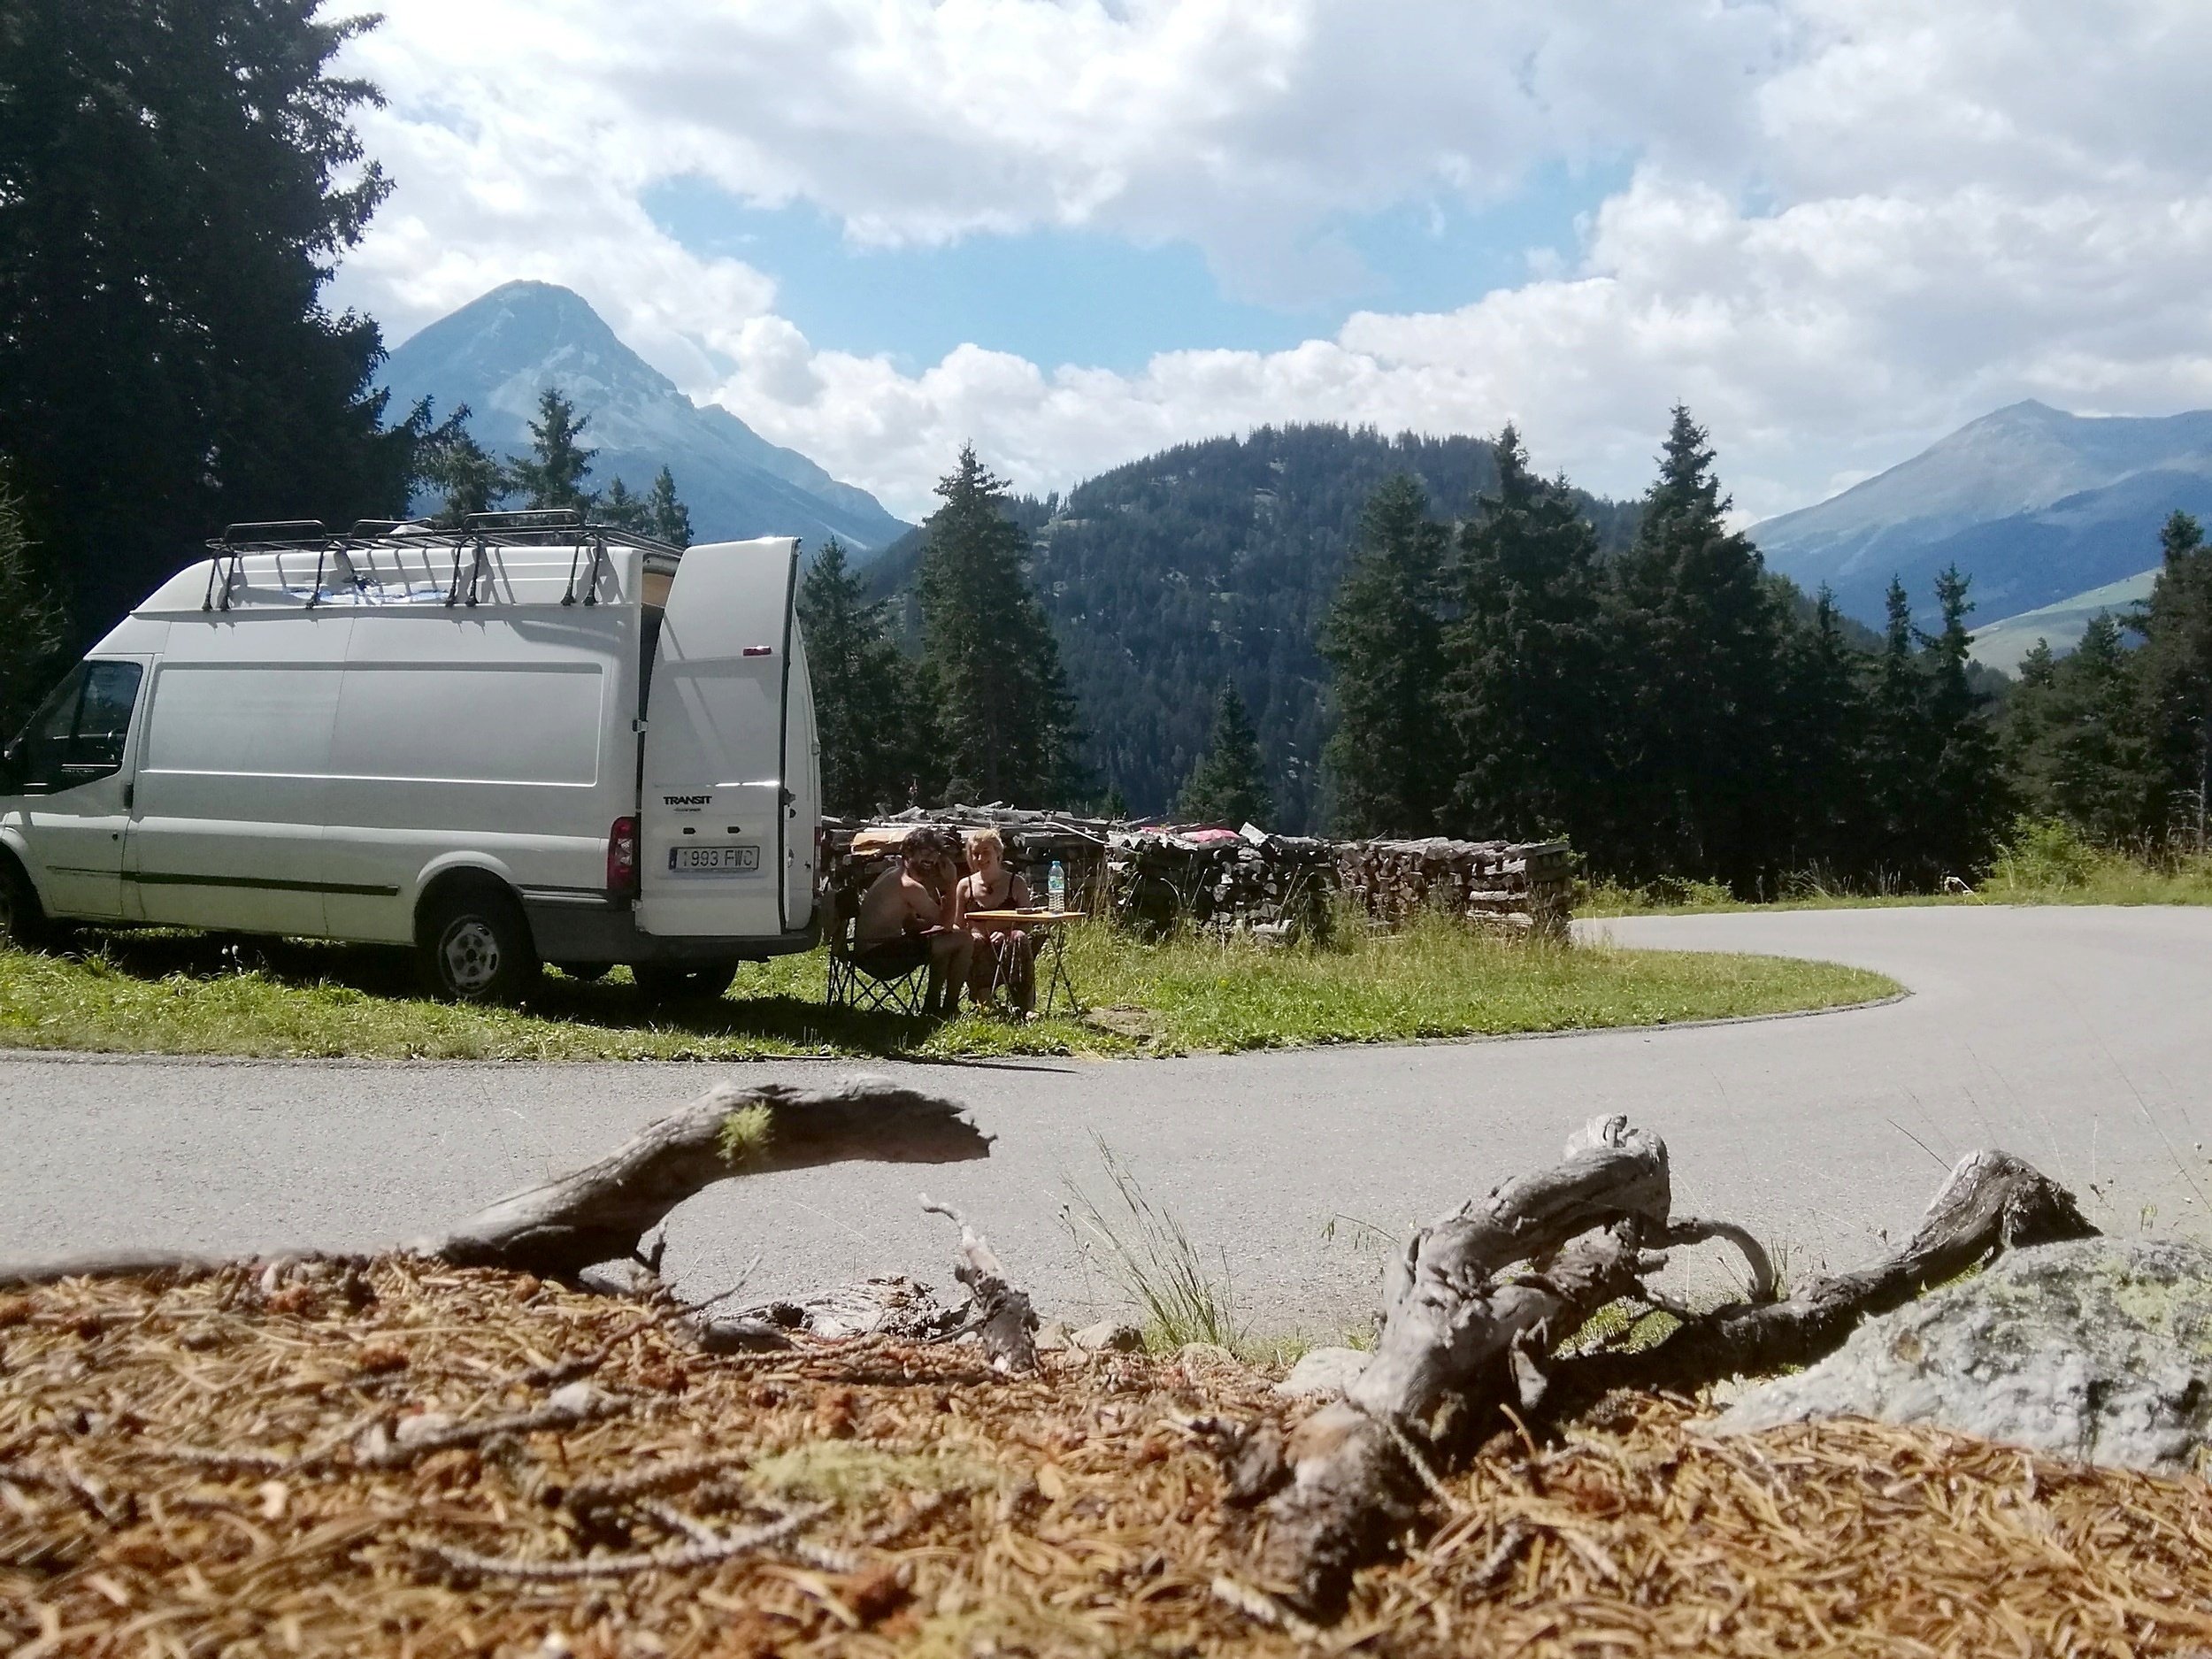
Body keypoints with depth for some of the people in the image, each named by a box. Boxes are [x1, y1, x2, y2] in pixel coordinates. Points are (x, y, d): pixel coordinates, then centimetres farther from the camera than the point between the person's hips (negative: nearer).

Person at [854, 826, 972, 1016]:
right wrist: (952, 883, -7)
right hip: (878, 957, -10)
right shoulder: (910, 887, -17)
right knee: (963, 940, -13)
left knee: (945, 939, 27)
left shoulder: (894, 874, 14)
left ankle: (932, 1005, 26)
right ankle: (950, 1008, 0)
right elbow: (946, 921, -12)